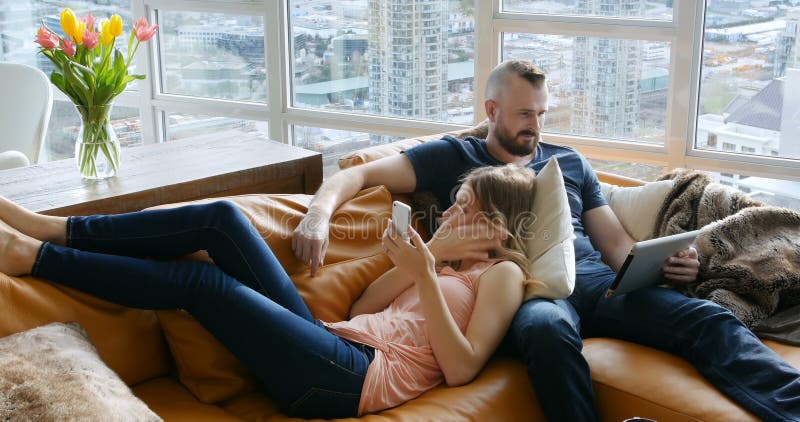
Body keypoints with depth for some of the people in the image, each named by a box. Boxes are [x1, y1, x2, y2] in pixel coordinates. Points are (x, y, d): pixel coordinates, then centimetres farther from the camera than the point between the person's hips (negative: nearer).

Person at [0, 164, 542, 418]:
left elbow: (461, 368, -12)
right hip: (331, 340, 8)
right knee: (222, 217, -4)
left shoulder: (502, 273, 4)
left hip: (355, 376, -8)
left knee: (198, 279, -15)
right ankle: (55, 229, -3)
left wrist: (424, 273, -15)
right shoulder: (451, 260, 27)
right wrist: (419, 261, 7)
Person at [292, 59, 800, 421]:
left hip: (597, 281, 4)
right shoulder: (453, 157, 16)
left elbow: (617, 243, 22)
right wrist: (319, 213, -15)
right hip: (527, 288, -3)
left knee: (709, 319, -24)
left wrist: (664, 262, -2)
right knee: (548, 328, -43)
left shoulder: (570, 162, 27)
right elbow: (359, 174, 8)